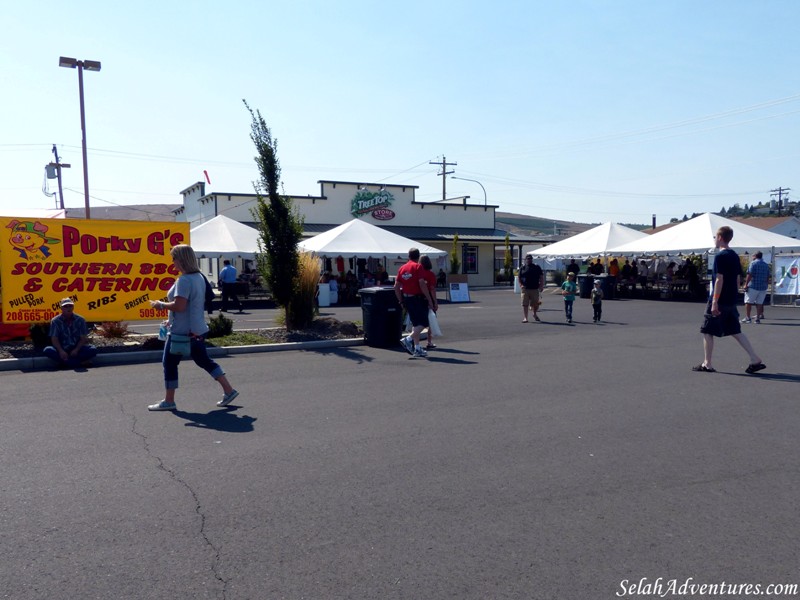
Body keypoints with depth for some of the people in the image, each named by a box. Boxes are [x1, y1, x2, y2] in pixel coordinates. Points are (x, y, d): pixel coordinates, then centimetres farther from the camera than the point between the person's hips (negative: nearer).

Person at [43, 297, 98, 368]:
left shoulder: (80, 320, 3)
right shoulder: (55, 321, 1)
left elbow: (83, 338, -2)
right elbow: (54, 339, -6)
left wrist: (76, 350, -18)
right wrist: (61, 351, -24)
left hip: (77, 349, 0)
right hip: (62, 350, 0)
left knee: (93, 350, -25)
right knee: (48, 351, -31)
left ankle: (65, 362, -27)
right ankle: (81, 363, -34)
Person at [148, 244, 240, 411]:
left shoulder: (184, 280, -19)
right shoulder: (199, 277, 10)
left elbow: (179, 305, -27)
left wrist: (161, 305, -9)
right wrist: (172, 320, 22)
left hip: (182, 331, -9)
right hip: (197, 329, 9)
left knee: (170, 363, 5)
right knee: (204, 361, 14)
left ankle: (168, 401, 14)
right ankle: (228, 390, 12)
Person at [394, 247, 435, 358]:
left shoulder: (402, 268, 11)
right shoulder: (418, 267, -8)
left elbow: (396, 286, 9)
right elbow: (422, 284, -18)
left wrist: (401, 301, 15)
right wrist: (429, 299, -14)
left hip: (407, 299, 7)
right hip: (417, 298, -7)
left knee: (415, 323, 14)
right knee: (423, 322, -2)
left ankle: (417, 348, 13)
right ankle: (408, 339, -18)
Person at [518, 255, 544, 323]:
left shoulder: (537, 267, 10)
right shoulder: (522, 268, 9)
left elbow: (541, 277, 9)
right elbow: (519, 278, 11)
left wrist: (541, 286, -2)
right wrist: (521, 285, -5)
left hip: (535, 289, 1)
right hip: (525, 289, -1)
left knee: (536, 304, 6)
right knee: (525, 304, -5)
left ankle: (535, 314, 33)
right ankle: (525, 317, -1)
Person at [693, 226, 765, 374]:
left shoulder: (720, 256, -14)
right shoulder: (735, 256, 12)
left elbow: (719, 279, -19)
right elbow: (738, 278, 15)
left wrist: (714, 302, -19)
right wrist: (733, 296, 22)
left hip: (719, 301, -8)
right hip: (731, 301, 8)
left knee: (707, 331, 2)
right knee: (736, 331, 12)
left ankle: (707, 364, 6)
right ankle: (755, 360, 8)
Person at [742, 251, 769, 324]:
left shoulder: (753, 263, -7)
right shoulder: (766, 265, 13)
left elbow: (750, 275, -14)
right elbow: (768, 277, 16)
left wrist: (746, 284, -12)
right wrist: (766, 285, 24)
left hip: (753, 286, -5)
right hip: (763, 287, 6)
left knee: (748, 302, 0)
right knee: (759, 303, 8)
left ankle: (747, 318, -3)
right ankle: (758, 318, 6)